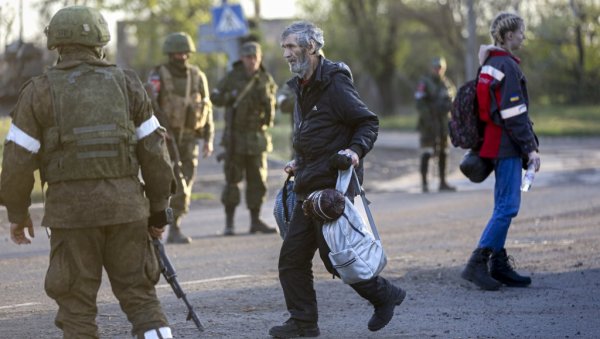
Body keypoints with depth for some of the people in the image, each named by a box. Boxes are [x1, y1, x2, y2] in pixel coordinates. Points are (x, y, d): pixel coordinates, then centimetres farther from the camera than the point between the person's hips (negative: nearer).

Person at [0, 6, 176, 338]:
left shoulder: (40, 91, 1)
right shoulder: (127, 84, 6)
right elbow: (154, 152, 5)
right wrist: (158, 209, 13)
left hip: (71, 208, -2)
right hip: (125, 205, 2)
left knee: (77, 304, 7)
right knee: (140, 296, 10)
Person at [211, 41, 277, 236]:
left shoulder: (266, 79, 5)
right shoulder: (232, 77, -3)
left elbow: (270, 106, 0)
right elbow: (215, 97, -2)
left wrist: (264, 94, -19)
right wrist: (230, 97, -20)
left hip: (258, 137, 3)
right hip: (236, 137, -3)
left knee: (257, 180, 5)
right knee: (232, 179, -4)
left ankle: (255, 221, 12)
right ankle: (229, 223, 1)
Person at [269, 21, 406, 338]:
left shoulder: (334, 84, -12)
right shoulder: (303, 87, 16)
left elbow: (368, 122, -12)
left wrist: (356, 150, -26)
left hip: (334, 187, -9)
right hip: (309, 188, 9)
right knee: (292, 257, 4)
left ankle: (384, 294, 11)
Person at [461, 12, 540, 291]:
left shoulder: (490, 65, 15)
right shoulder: (507, 66, -15)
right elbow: (514, 113, -19)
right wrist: (530, 148, -15)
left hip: (497, 145, 10)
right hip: (507, 146, -10)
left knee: (504, 206, 12)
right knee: (507, 206, -10)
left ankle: (499, 266, 15)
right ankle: (477, 263, -11)